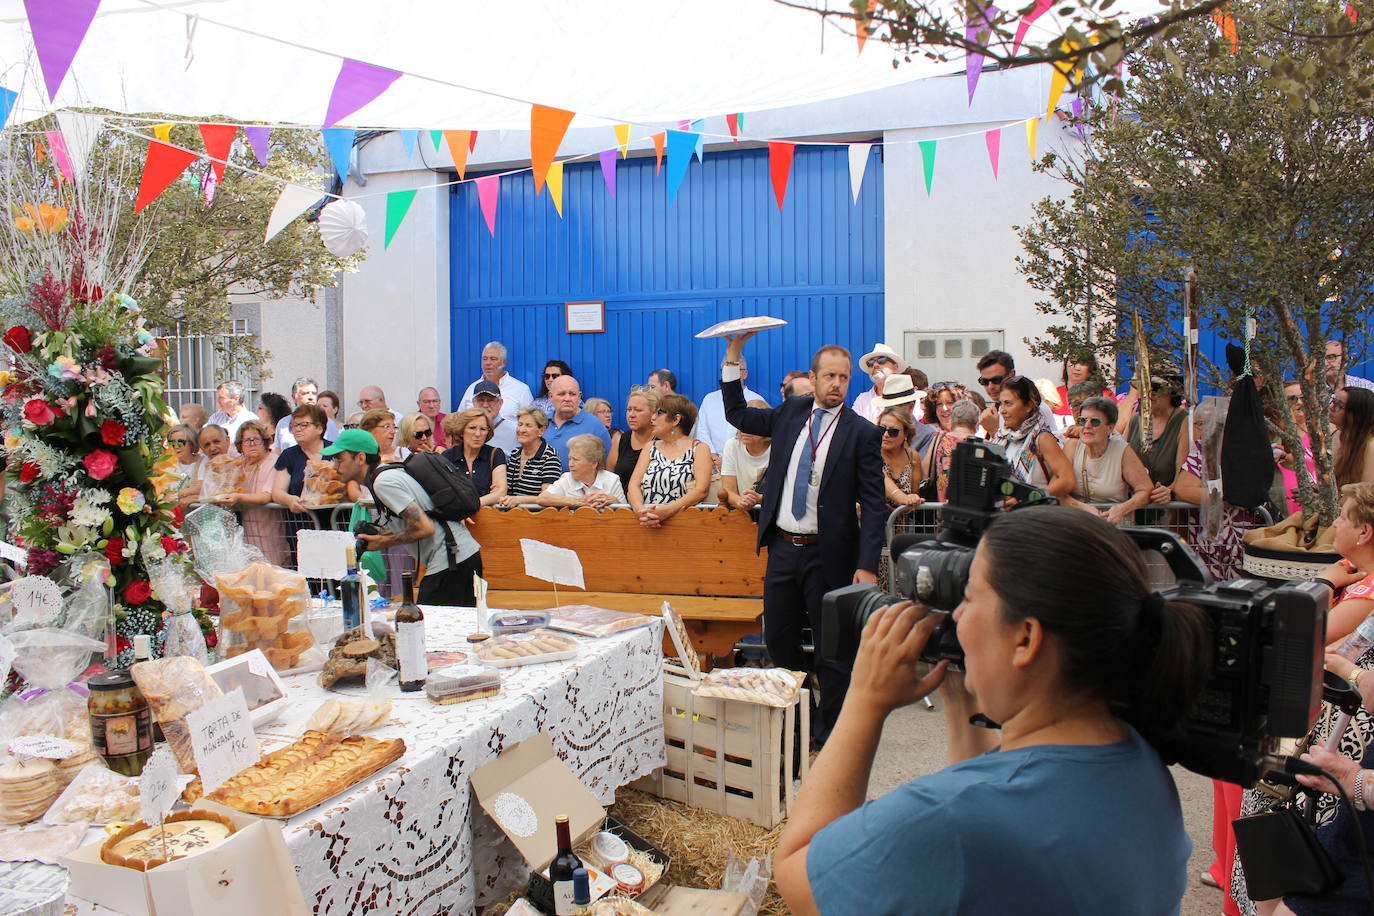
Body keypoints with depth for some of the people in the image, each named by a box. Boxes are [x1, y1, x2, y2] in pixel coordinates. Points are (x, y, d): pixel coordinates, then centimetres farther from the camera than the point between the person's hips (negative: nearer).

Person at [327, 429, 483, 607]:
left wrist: (383, 543, -9)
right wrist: (377, 534, 10)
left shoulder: (383, 482, -14)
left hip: (451, 562, -10)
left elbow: (425, 528, -19)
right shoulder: (389, 473, 16)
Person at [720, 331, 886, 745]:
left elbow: (874, 504, -10)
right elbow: (737, 414, 17)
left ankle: (829, 733, 23)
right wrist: (733, 354, 8)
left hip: (828, 553, -4)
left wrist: (868, 565, -18)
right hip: (782, 547, 5)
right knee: (778, 641, 14)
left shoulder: (862, 432, -8)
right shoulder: (791, 412, 6)